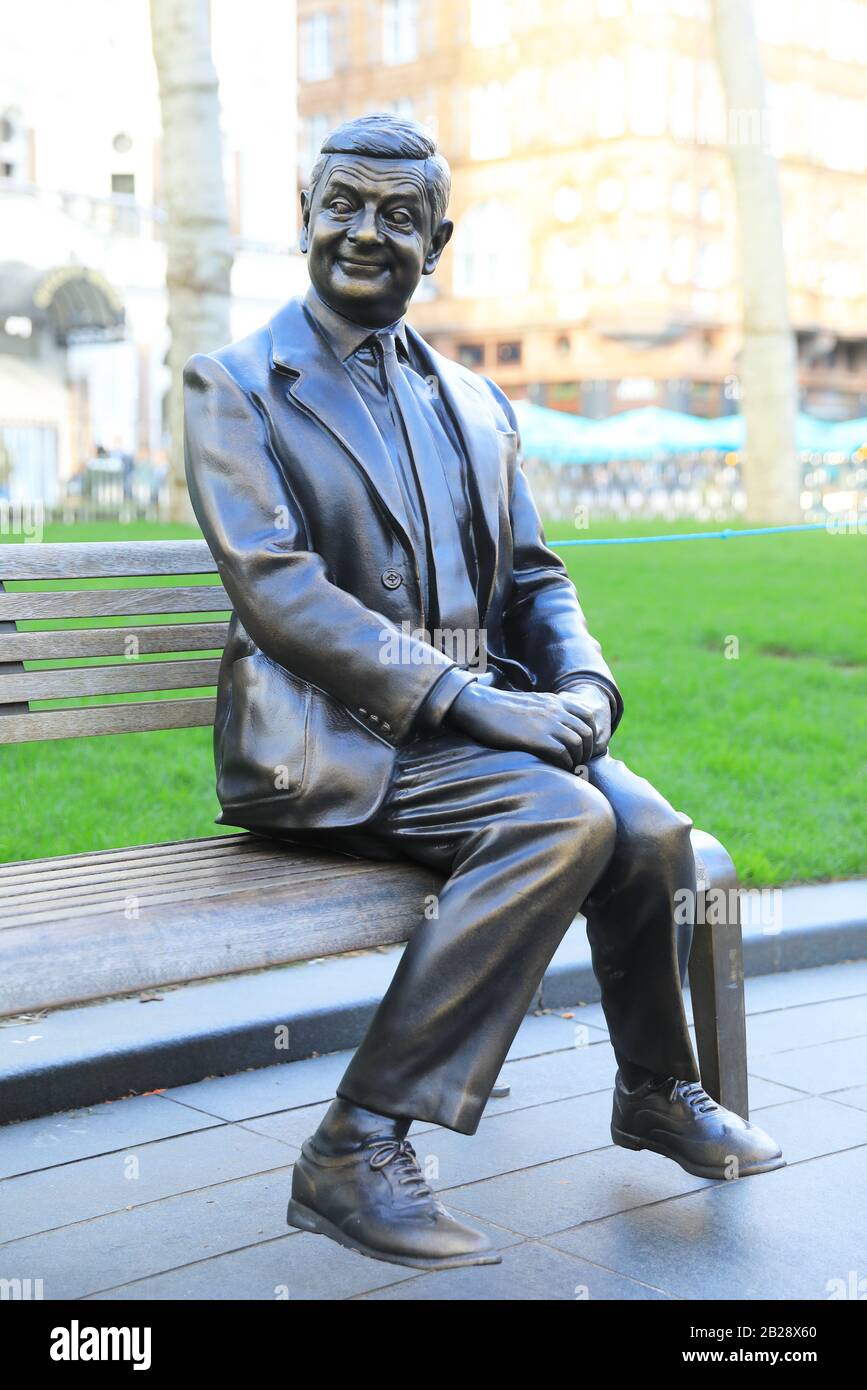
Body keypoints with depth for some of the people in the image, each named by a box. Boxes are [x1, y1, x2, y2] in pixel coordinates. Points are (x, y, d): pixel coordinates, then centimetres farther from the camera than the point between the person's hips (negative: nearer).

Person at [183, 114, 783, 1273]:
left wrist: (583, 681, -4)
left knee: (649, 828, -20)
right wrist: (463, 700, -21)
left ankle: (658, 1091, 8)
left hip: (479, 717, 6)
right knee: (564, 816, -29)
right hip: (325, 735, -5)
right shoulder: (234, 386, 0)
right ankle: (357, 1147, -22)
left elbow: (533, 578, 19)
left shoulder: (475, 405, 19)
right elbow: (275, 587, -13)